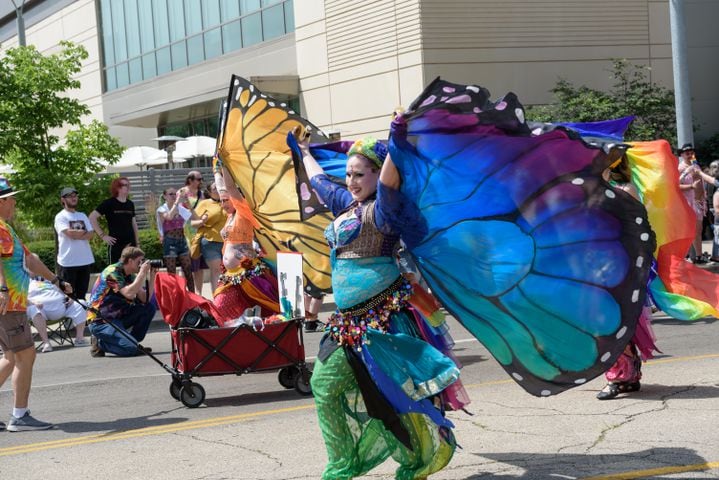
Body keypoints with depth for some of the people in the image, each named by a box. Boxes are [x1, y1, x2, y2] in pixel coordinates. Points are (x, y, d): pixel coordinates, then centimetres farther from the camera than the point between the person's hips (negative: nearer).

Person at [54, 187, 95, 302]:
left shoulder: (83, 216, 16)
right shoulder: (61, 217, -3)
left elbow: (91, 234, 3)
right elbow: (69, 233, -17)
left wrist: (76, 234, -11)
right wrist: (83, 232, -1)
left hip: (85, 260, 6)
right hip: (67, 262, -6)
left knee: (81, 295, 11)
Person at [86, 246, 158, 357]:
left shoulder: (130, 276, 10)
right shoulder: (112, 272, -14)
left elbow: (145, 299, 5)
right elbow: (129, 293, -28)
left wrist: (152, 277, -4)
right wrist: (143, 272, -22)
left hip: (118, 317, 9)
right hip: (100, 322, -9)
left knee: (149, 308, -5)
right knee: (131, 348, -25)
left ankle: (133, 342, 3)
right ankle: (100, 343, -1)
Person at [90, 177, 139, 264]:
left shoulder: (130, 204, 11)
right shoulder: (109, 203, -6)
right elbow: (92, 217, -8)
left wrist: (137, 242, 16)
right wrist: (103, 235, -10)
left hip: (130, 244, 6)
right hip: (116, 244, -5)